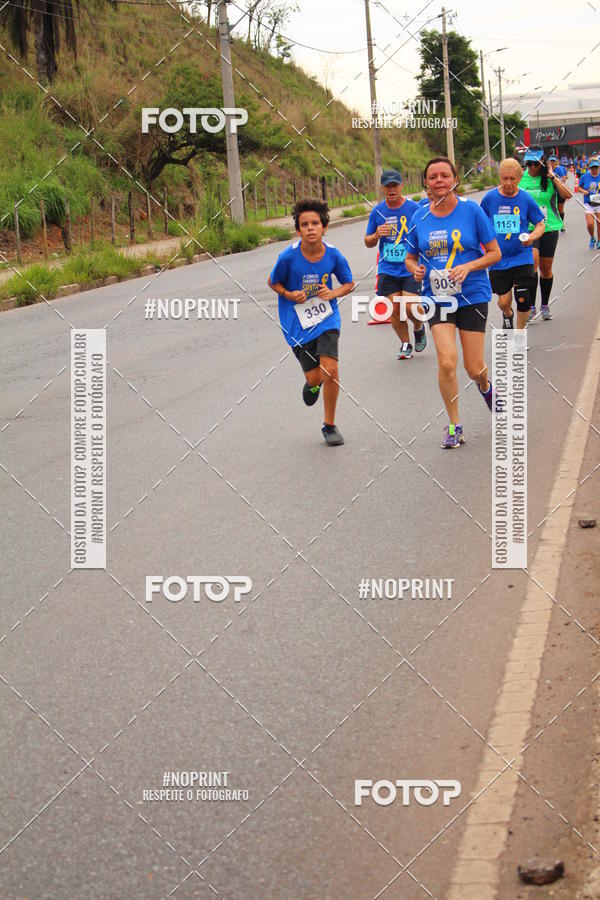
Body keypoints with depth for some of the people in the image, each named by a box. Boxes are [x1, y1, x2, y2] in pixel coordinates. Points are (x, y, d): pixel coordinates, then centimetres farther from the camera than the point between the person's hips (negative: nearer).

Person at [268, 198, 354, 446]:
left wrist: (334, 293, -15)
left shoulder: (334, 255, -12)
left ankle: (329, 426, 6)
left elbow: (349, 283, 5)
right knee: (314, 376, 2)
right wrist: (289, 295, -17)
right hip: (298, 324, 0)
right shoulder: (288, 257, -17)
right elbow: (273, 282, 1)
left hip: (326, 319, 1)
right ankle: (313, 384, 44)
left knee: (330, 371, -14)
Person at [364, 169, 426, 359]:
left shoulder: (414, 208, -3)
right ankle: (405, 344, 19)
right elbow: (368, 242, 13)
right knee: (395, 309, -3)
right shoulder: (377, 211, 5)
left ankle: (419, 328, 20)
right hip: (388, 270, 3)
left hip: (411, 268, -2)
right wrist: (376, 235, -10)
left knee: (411, 307, -15)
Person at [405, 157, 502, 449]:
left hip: (472, 296, -1)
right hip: (438, 297, 1)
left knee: (474, 368, 1)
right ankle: (454, 426, 2)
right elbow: (410, 257, 15)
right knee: (446, 362, -15)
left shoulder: (471, 210, -6)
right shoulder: (420, 217, 2)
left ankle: (485, 386, 41)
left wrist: (468, 267, -18)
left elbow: (495, 253, -2)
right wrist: (415, 269, -8)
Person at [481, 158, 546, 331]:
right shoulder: (490, 198, -2)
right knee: (504, 301, 1)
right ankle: (507, 315, 39)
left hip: (522, 258, -1)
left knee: (523, 298, -9)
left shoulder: (526, 199, -3)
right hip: (498, 259, 1)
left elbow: (540, 224, 5)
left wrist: (532, 237, -15)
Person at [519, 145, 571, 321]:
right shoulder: (521, 178, 1)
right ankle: (531, 307, -18)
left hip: (549, 227, 1)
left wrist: (552, 177, -18)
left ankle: (545, 305, 26)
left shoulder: (550, 178, -2)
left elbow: (567, 195, -17)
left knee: (546, 268, 9)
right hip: (528, 228, -1)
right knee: (532, 263, -20)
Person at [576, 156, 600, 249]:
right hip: (588, 204, 0)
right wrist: (583, 191, -9)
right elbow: (578, 187, 12)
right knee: (590, 224, -11)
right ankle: (592, 238, 18)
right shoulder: (585, 176, 0)